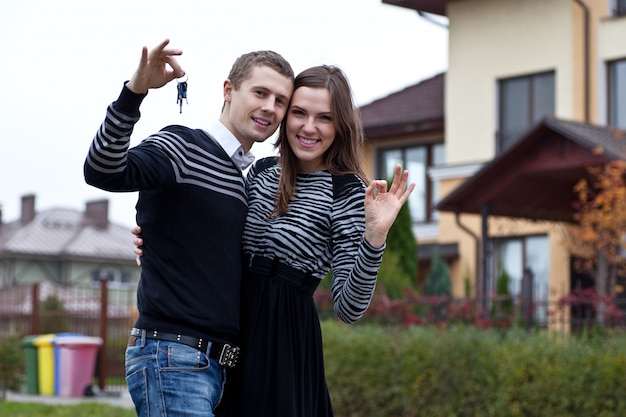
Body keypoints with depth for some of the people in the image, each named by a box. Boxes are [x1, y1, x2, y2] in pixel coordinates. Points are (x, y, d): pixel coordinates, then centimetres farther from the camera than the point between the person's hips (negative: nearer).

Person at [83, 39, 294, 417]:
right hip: (173, 357, -9)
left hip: (218, 367, 9)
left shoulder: (248, 179, 20)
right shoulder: (183, 146, -6)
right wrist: (134, 91, -40)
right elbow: (102, 172, -26)